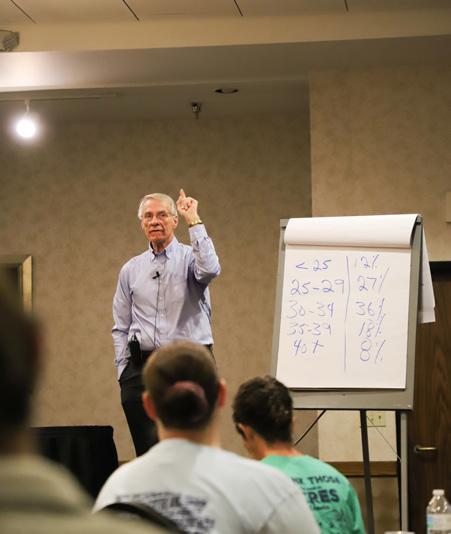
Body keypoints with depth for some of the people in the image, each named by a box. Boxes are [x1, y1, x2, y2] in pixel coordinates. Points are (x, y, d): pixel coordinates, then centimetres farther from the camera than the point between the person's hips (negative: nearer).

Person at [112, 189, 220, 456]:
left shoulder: (190, 258, 2)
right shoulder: (131, 270, 14)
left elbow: (210, 269, -24)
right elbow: (121, 328, 16)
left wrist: (194, 220, -17)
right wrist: (123, 372, 7)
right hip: (142, 366, 4)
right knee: (147, 451, 2)